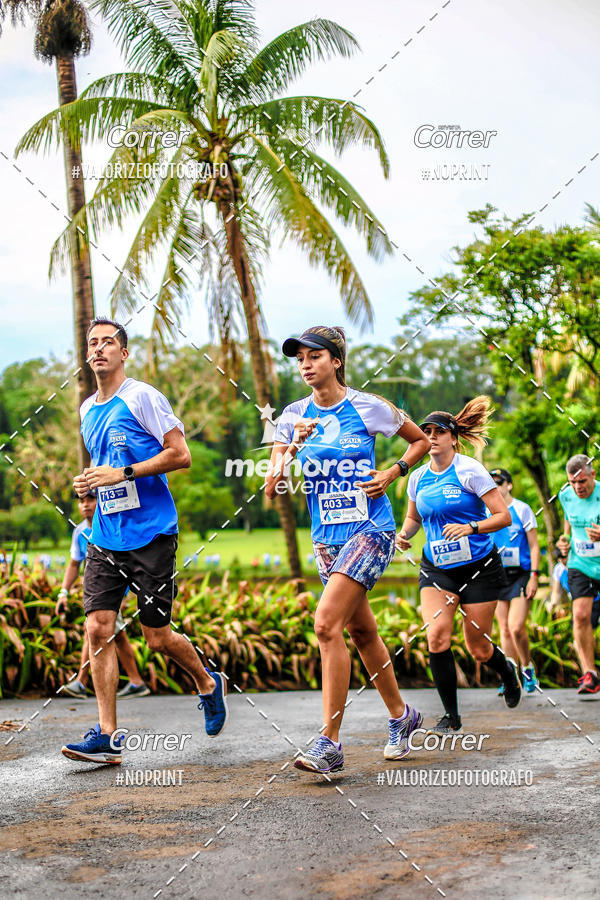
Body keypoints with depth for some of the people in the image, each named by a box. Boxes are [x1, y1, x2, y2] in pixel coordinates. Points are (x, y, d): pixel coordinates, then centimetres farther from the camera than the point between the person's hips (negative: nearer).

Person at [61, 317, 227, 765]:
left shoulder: (143, 397, -6)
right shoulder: (87, 409, 16)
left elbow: (180, 454, -12)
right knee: (99, 628, -5)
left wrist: (123, 473, -17)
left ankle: (208, 684, 30)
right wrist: (91, 482, 8)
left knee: (158, 636, 0)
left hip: (151, 533, -6)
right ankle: (107, 736, -1)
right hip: (105, 536, 6)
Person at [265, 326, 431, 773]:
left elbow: (422, 440, 11)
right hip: (326, 537, 6)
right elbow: (273, 489, -2)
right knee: (362, 630, 14)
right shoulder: (294, 416, 4)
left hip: (371, 530, -5)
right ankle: (401, 715, 35)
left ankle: (330, 743, -14)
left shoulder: (368, 408, -5)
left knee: (327, 623, -19)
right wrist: (293, 447, -17)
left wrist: (392, 473, -5)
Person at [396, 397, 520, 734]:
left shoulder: (470, 470, -11)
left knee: (479, 649, 4)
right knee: (437, 636, -17)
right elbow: (414, 518, 21)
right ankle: (451, 716, -3)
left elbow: (504, 516, -11)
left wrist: (470, 527, -26)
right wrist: (405, 534, -1)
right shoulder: (418, 478, 3)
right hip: (436, 568, 3)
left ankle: (508, 670, 41)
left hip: (479, 567, -3)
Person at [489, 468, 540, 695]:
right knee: (505, 630, 3)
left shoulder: (522, 509, 0)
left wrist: (534, 576, -9)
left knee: (516, 628, -14)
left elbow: (534, 546, 0)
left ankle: (528, 668, 9)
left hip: (520, 575, -4)